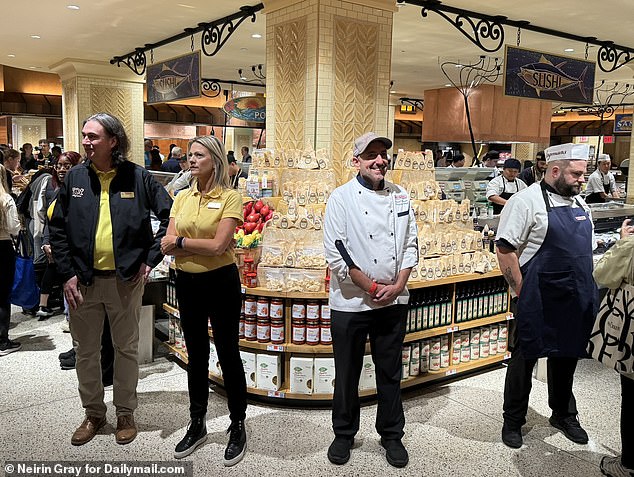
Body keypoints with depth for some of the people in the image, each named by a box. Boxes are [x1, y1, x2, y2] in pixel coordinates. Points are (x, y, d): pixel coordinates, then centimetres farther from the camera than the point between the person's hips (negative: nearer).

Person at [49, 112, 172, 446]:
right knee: (86, 352, 13)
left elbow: (170, 215, -1)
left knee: (127, 349, 11)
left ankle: (125, 413, 29)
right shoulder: (75, 177, 2)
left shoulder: (137, 177, -4)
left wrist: (151, 258, -6)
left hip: (125, 279, -2)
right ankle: (93, 413, 32)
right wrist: (67, 274, -3)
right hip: (83, 280, 2)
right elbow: (57, 228, 4)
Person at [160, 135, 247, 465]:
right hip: (187, 283, 5)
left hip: (220, 281, -5)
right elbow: (167, 246, -3)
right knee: (196, 354, 16)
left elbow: (219, 245, -19)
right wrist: (204, 245, -15)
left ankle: (237, 427, 23)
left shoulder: (230, 197, -9)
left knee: (228, 354, 5)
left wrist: (181, 242, -9)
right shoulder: (181, 198, 6)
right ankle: (197, 424, 33)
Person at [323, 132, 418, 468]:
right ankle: (344, 434, 32)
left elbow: (410, 245, 7)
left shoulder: (399, 196, 5)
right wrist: (373, 288, -11)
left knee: (390, 372, 15)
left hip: (394, 301, 4)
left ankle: (391, 435, 33)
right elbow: (336, 253, -14)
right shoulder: (342, 197, -8)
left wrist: (397, 286, -5)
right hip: (351, 302, -3)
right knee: (347, 373, 11)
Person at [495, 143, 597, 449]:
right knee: (525, 358, 6)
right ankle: (513, 421, 23)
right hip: (539, 303, -7)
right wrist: (522, 293, -14)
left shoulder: (579, 202, 12)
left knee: (566, 356, 20)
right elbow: (505, 250, -17)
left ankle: (563, 414, 39)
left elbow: (584, 248, 20)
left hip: (576, 300, 7)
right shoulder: (527, 201, -13)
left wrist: (586, 291, 14)